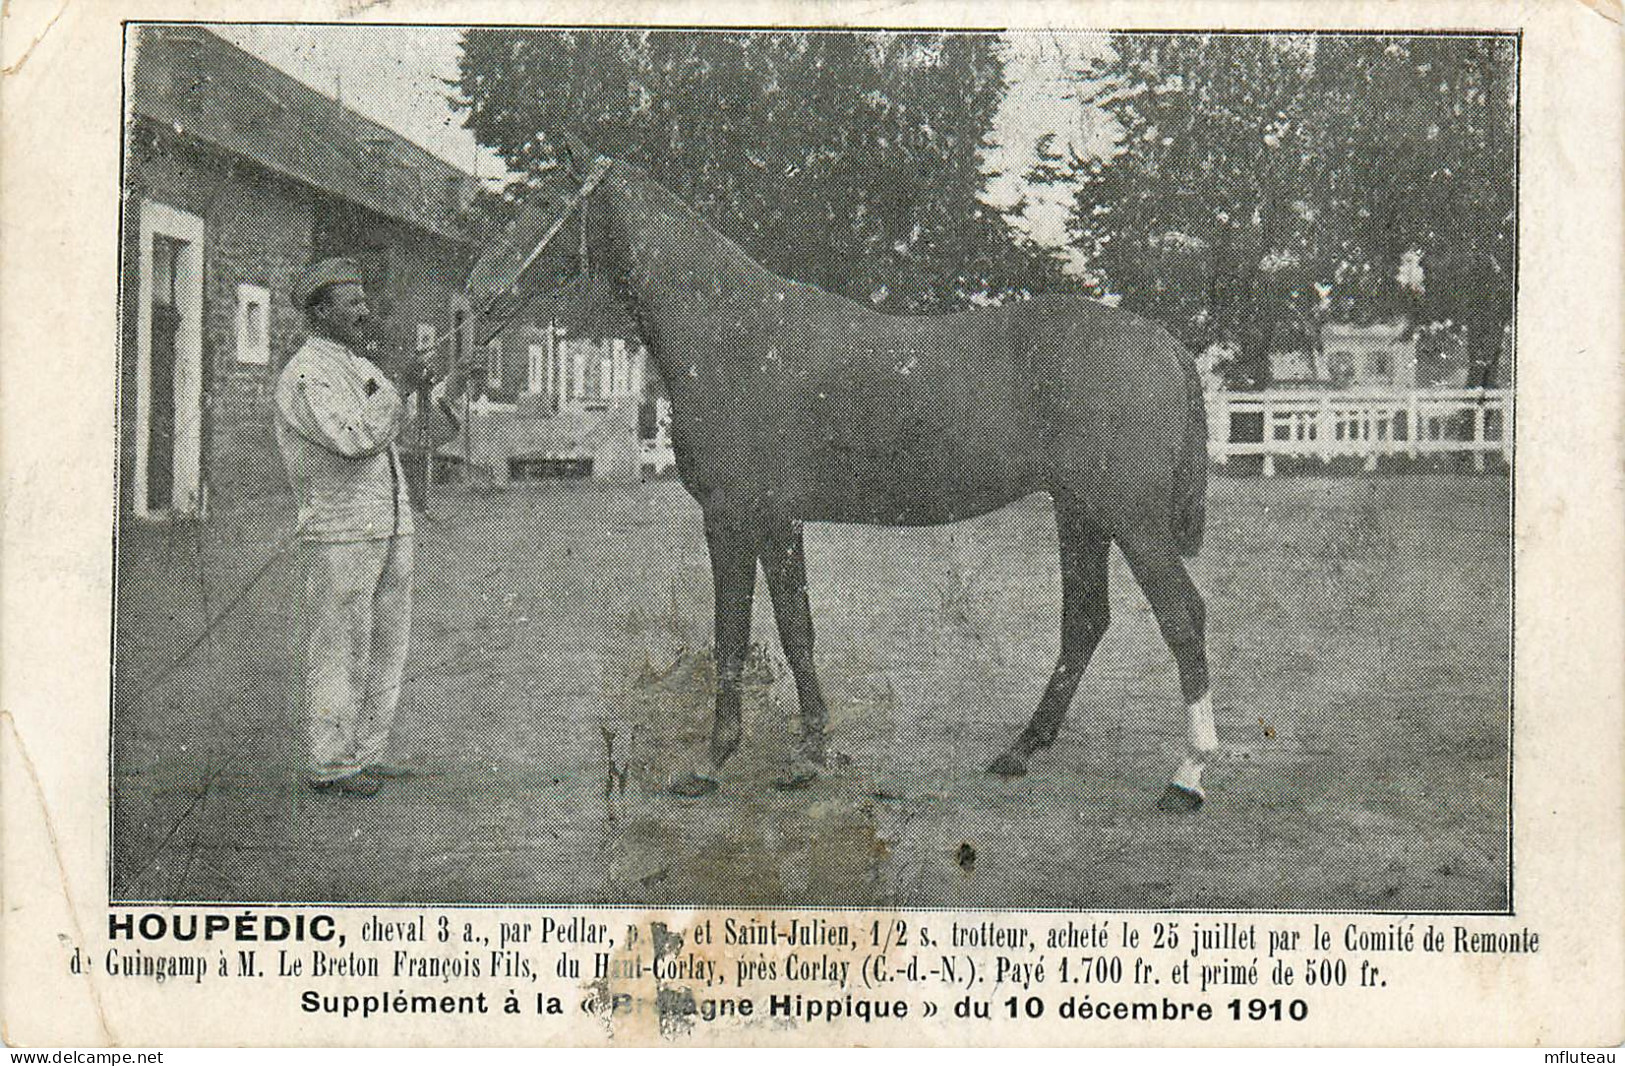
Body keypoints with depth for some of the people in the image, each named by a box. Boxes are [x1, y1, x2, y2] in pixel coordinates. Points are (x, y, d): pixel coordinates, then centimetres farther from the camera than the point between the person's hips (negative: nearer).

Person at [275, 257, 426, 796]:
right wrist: (392, 388, -14)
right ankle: (328, 763, 4)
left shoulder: (362, 367, 18)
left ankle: (367, 752, 21)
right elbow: (355, 439, -22)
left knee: (386, 645, 11)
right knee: (339, 650, -4)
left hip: (391, 524, 9)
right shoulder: (304, 375, -11)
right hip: (339, 533, -9)